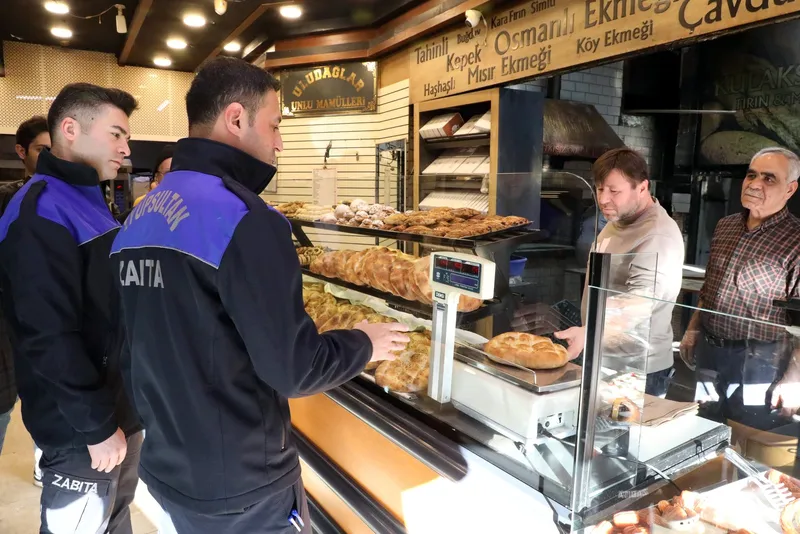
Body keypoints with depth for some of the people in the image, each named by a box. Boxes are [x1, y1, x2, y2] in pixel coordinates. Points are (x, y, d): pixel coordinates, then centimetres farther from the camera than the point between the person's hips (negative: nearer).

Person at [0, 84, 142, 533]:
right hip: (80, 427, -8)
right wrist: (95, 426, -21)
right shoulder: (41, 212, -20)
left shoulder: (92, 198, 9)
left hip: (120, 406, 9)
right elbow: (49, 337, -26)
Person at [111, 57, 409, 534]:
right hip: (239, 486, -7)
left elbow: (164, 345, 11)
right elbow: (293, 368, -23)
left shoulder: (138, 219, 3)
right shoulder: (244, 219, -24)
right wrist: (365, 344, -6)